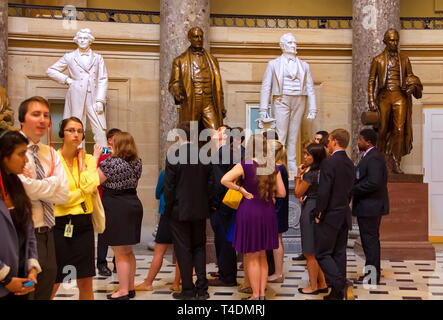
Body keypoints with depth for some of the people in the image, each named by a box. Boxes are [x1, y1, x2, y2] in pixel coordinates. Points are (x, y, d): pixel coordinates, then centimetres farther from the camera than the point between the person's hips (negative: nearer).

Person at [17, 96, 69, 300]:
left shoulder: (50, 154, 10)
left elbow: (63, 195, 0)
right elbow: (26, 189, -22)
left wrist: (36, 184, -13)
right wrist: (52, 183, -6)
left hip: (47, 232, 7)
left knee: (47, 283, 14)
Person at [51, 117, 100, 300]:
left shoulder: (88, 159, 7)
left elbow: (89, 185, -12)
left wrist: (81, 160, -3)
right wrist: (86, 189, -6)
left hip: (83, 223, 4)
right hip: (59, 224, -4)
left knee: (86, 283, 8)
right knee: (52, 284, 1)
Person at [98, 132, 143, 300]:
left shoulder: (111, 163, -15)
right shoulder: (137, 162, 8)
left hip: (116, 208, -8)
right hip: (134, 205, 8)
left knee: (120, 254, -1)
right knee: (128, 251, 17)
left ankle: (123, 291, 4)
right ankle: (130, 288, 25)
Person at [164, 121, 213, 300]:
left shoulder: (173, 156, -14)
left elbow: (169, 186, -11)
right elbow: (210, 183, 3)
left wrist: (168, 208, 0)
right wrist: (208, 206, 12)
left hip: (179, 210, -4)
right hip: (200, 210, 4)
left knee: (183, 250, 5)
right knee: (199, 247, 15)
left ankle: (188, 290, 9)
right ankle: (202, 288, 13)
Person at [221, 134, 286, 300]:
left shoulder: (244, 165, -8)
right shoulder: (273, 168, 2)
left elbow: (225, 180, -21)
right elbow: (282, 193, 5)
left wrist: (241, 189, -10)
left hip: (249, 211, -4)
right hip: (267, 212, 4)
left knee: (251, 257, 6)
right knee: (262, 256, 17)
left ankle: (256, 295, 9)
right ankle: (262, 294, 18)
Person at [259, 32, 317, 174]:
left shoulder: (304, 66, 15)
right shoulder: (273, 64, 8)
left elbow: (310, 88, 12)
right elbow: (266, 87, 3)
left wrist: (312, 109, 3)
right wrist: (263, 109, -6)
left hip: (299, 102, 3)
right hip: (281, 101, -3)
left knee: (294, 136, 5)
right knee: (280, 135, -9)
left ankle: (292, 165, 10)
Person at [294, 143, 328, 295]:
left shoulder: (310, 174, -19)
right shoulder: (322, 172, 8)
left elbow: (298, 193, -9)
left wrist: (299, 175, -4)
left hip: (310, 211, -9)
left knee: (310, 252, 3)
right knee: (318, 251, 18)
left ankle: (313, 286, 12)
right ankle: (322, 284, 24)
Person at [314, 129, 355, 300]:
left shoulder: (329, 162, -17)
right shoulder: (350, 164, 8)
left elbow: (323, 192, -21)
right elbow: (349, 190, 14)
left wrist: (318, 214, -11)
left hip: (329, 216, -8)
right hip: (344, 216, 8)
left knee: (322, 254, -1)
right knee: (339, 254, 13)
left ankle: (342, 286, -14)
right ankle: (337, 293, 17)